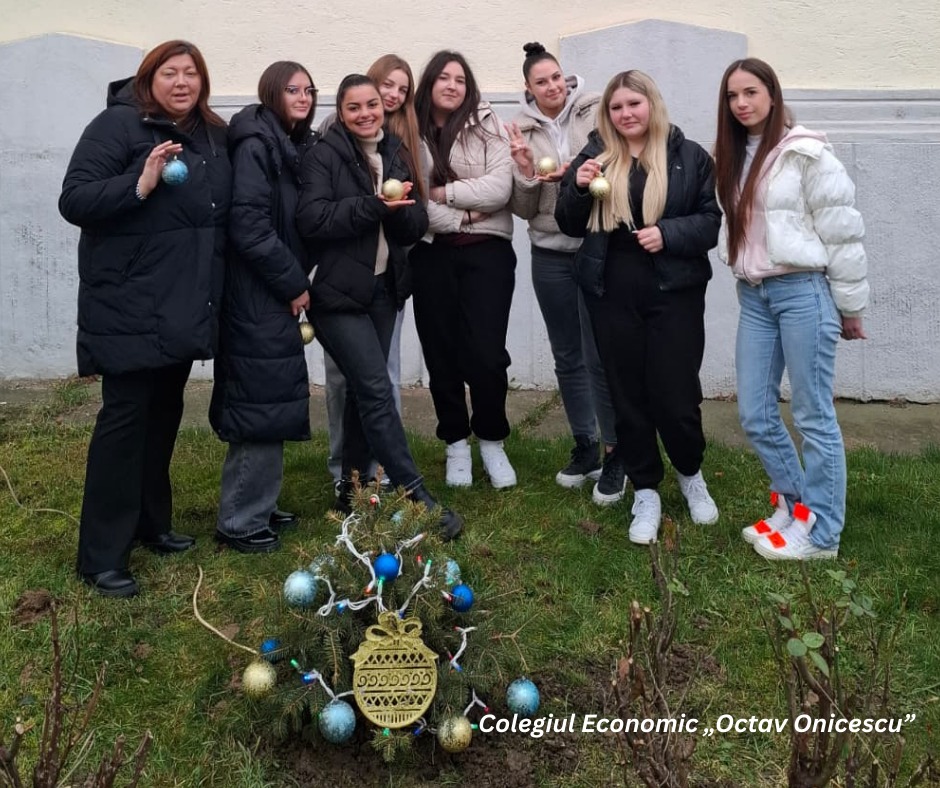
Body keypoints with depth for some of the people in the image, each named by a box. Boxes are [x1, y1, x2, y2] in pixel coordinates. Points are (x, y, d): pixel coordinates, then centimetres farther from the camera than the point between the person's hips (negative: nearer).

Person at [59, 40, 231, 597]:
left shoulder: (213, 135, 12)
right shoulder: (118, 125, -8)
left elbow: (224, 213, 21)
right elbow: (74, 200, -15)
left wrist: (216, 292, 12)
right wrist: (140, 185, -28)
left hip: (186, 304, 7)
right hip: (131, 306, -7)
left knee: (165, 412, 15)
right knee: (125, 416, -5)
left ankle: (150, 523, 31)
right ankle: (103, 556, 3)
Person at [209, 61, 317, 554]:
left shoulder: (294, 146, 15)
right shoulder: (256, 144, -13)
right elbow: (249, 226, -21)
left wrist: (297, 281, 7)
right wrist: (294, 284, -15)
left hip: (277, 295, 9)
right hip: (258, 297, -9)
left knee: (270, 400, 14)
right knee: (262, 403, -6)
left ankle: (257, 506, 26)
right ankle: (241, 522, 6)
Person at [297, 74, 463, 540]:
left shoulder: (394, 154, 12)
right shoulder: (324, 155, -6)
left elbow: (415, 226, 8)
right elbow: (312, 220, -18)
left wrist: (402, 209, -14)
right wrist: (374, 205, -22)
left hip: (383, 288, 6)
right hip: (339, 292, -6)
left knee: (363, 390, 11)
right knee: (377, 390, -11)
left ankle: (352, 488, 23)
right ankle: (415, 497, -10)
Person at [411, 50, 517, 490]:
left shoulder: (486, 126, 3)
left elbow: (499, 188, -9)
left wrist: (444, 193, -8)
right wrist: (462, 217, -12)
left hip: (487, 251, -1)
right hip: (432, 254, 2)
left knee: (486, 353, -6)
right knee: (441, 352, 7)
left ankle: (492, 441, 15)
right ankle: (456, 444, 22)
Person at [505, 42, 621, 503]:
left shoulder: (596, 112, -4)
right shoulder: (523, 131, 6)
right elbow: (524, 209, 6)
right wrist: (525, 173, -13)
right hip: (550, 256, 4)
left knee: (600, 356, -4)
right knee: (567, 357, 12)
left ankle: (613, 454, 11)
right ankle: (585, 446, 28)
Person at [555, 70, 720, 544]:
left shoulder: (689, 157, 1)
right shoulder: (594, 156, 7)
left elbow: (711, 221, 0)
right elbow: (571, 226, 8)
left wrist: (669, 234, -17)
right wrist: (578, 189, -11)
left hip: (674, 292, -2)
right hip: (612, 294, 2)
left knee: (676, 396, -1)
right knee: (628, 395, 8)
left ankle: (690, 474, 29)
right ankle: (645, 492, 23)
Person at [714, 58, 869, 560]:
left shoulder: (805, 152, -9)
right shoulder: (734, 158, 14)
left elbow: (842, 231, -8)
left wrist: (850, 305, -5)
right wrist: (747, 288, 14)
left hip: (803, 291, -7)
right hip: (753, 295, 7)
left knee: (813, 415, 0)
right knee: (754, 415, 8)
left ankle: (820, 532, 11)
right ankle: (794, 503, 27)